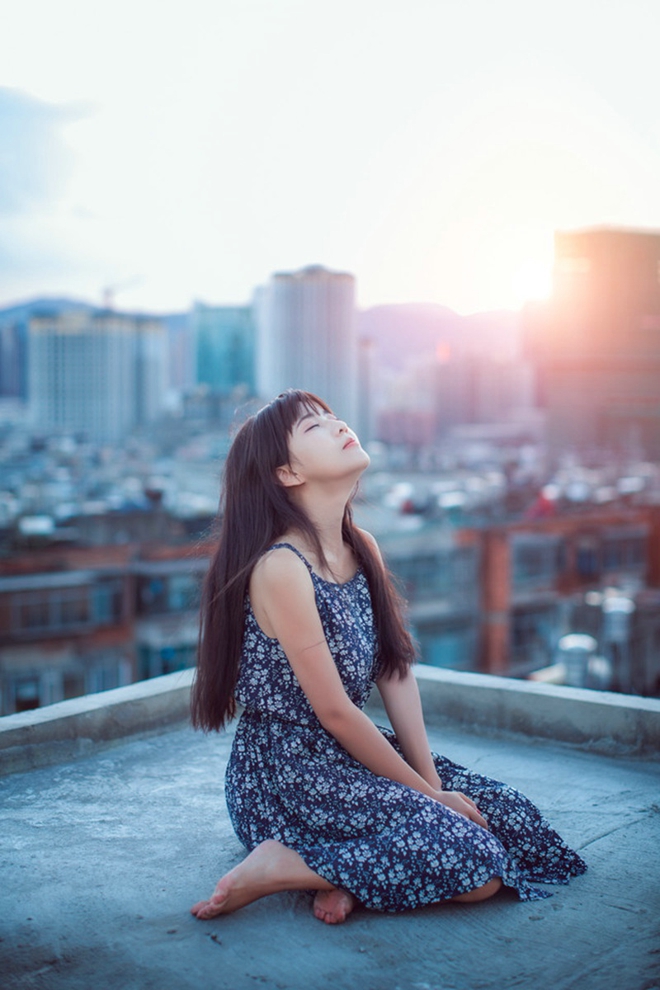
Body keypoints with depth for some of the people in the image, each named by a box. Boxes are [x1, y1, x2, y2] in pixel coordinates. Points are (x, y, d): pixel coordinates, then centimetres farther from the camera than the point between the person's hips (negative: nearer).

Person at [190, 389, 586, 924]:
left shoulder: (363, 548, 4)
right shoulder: (280, 568, -21)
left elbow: (397, 674, 4)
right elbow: (335, 712, -18)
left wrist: (431, 781, -4)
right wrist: (426, 792, -11)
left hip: (355, 751, 8)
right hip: (287, 775, -8)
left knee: (517, 819, 1)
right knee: (479, 867, -16)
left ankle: (347, 874, 0)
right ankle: (278, 866, -9)